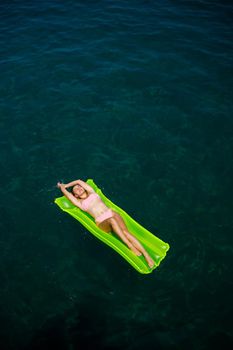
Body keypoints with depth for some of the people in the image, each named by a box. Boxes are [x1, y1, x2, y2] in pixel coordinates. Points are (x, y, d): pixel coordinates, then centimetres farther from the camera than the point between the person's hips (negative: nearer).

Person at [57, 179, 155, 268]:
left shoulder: (92, 193, 24)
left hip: (112, 214, 3)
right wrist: (61, 186, 40)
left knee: (125, 231, -22)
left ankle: (146, 255, -29)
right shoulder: (80, 203, 16)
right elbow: (64, 190, 20)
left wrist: (65, 185, 43)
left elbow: (79, 181, 32)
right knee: (112, 221, -37)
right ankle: (131, 247, -36)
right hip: (102, 222, -3)